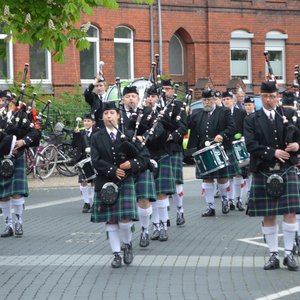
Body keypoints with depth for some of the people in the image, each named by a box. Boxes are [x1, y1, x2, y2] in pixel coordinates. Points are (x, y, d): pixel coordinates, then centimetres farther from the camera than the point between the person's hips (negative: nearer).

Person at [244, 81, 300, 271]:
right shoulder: (252, 120, 4)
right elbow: (251, 145, -7)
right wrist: (273, 152, -16)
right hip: (263, 173, 0)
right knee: (268, 216, 3)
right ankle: (273, 255, 11)